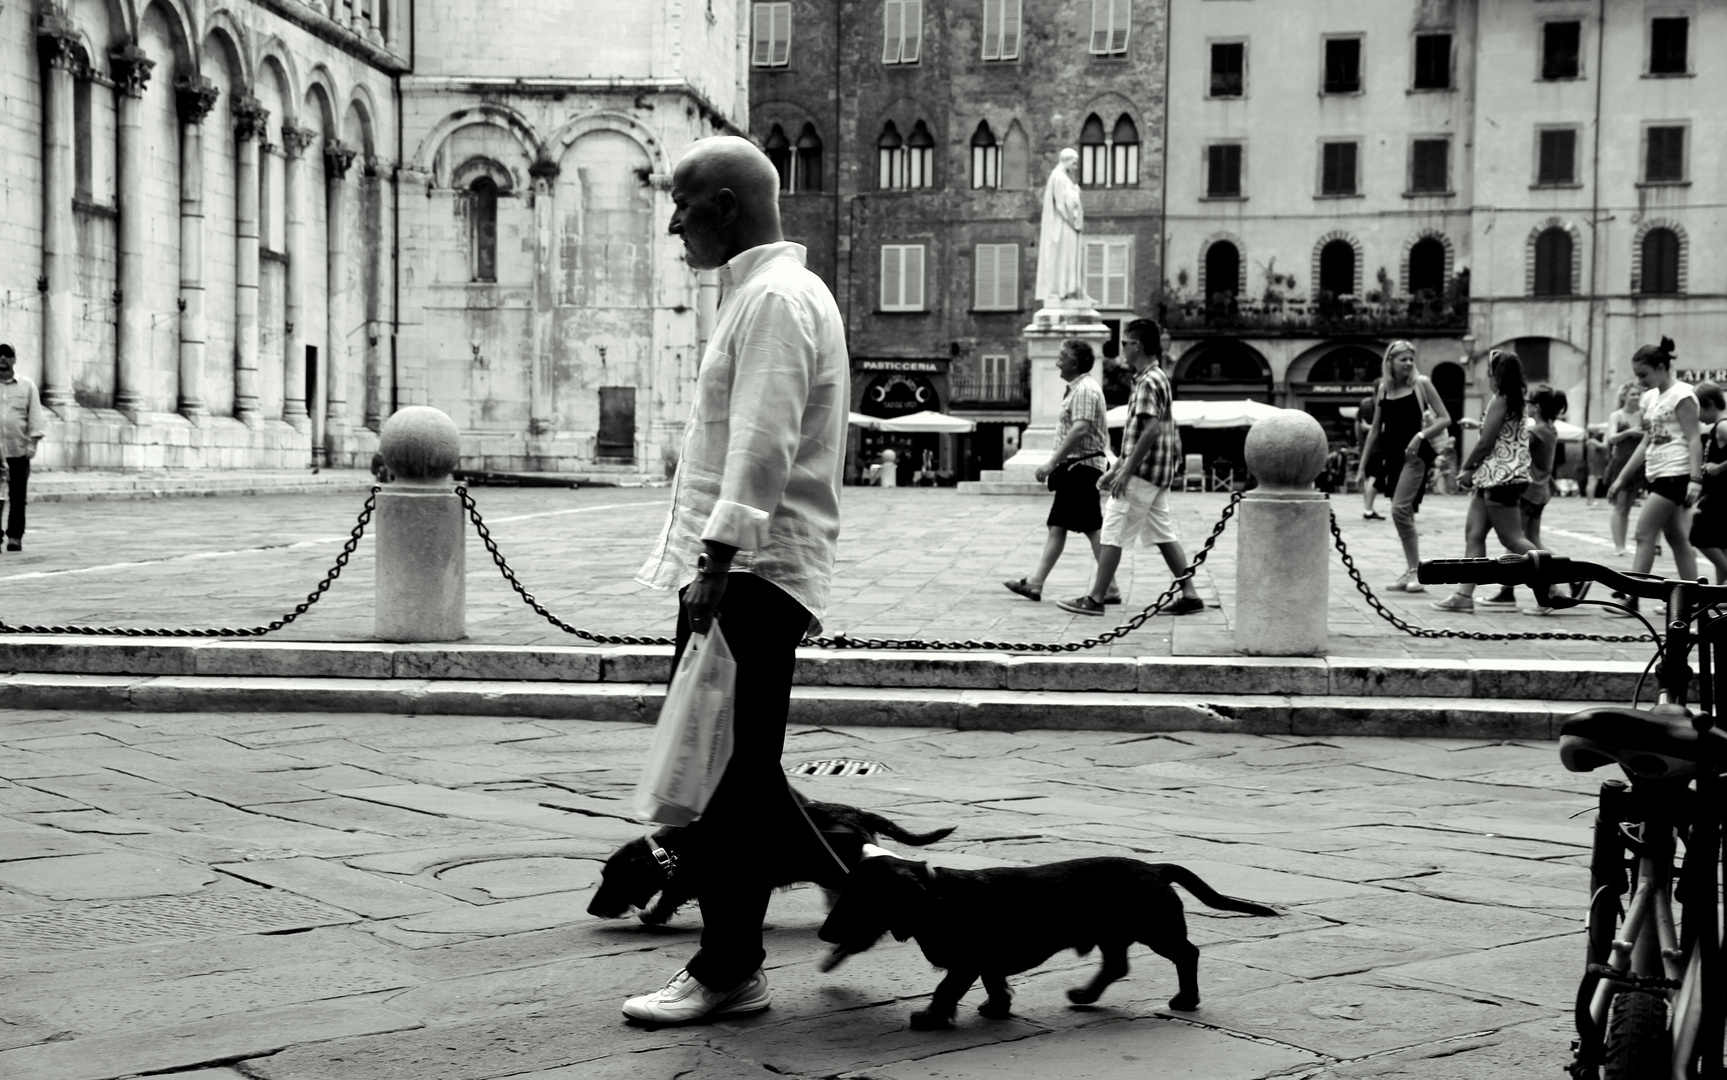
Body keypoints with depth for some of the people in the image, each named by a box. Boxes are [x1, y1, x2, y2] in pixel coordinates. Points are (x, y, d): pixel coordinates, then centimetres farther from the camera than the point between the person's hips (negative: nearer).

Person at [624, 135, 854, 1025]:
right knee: (730, 767, 16)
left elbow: (761, 450, -23)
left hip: (749, 571, -11)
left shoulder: (776, 297, -13)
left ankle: (727, 973, 3)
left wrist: (715, 564, -28)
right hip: (739, 569, 11)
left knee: (729, 776, -4)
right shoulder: (765, 291, 20)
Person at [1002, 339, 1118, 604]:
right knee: (1057, 527, 7)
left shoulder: (1084, 390, -14)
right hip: (1074, 469, 10)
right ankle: (1035, 583, 7)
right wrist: (1057, 464, 20)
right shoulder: (1077, 389, 17)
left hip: (1081, 467, -10)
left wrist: (1053, 462, -24)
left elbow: (1080, 429, -25)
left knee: (1093, 529, -7)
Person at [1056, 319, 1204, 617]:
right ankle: (1189, 594, 9)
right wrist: (1116, 467, 22)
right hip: (1159, 472, 10)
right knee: (1163, 534, 11)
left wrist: (1125, 471, -22)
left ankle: (1095, 599, -1)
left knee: (1113, 533, -4)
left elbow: (1151, 430, -23)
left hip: (1142, 472, -10)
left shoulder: (1148, 382, -14)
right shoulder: (1158, 378, 17)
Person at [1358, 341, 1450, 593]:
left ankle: (1415, 570, -10)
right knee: (1405, 515, 8)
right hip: (1392, 454, 5)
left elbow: (1445, 419, -2)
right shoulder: (1383, 389, 10)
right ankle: (1410, 571, 14)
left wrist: (1421, 434, -18)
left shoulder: (1421, 383, -2)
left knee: (1400, 509, -17)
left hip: (1415, 453, -5)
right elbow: (1375, 430, 15)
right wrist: (1362, 466, 13)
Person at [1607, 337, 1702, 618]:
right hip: (1656, 475, 9)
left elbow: (1693, 440, -14)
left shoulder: (1681, 395, -10)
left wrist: (1695, 479, -23)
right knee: (1676, 538, 8)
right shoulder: (1650, 398, 14)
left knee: (1645, 534, -11)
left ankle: (1631, 599, -10)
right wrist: (1622, 479, 17)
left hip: (1676, 474, -9)